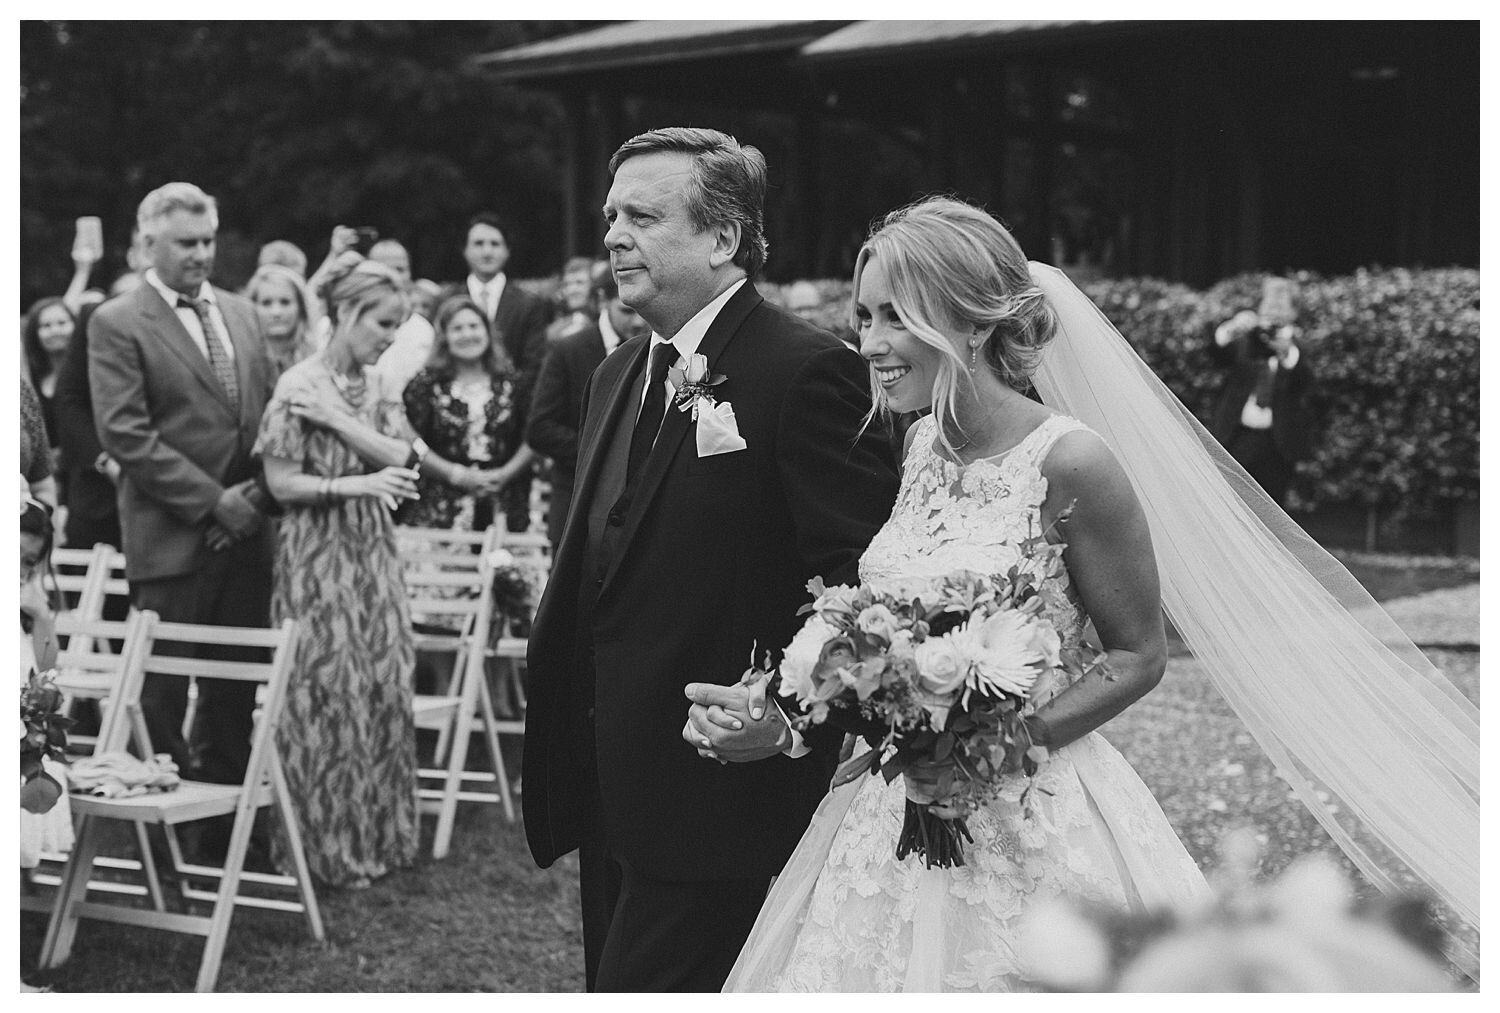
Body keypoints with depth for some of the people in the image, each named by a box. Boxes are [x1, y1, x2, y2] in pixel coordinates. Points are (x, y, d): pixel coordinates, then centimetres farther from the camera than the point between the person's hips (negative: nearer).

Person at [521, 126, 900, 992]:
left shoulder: (808, 372, -13)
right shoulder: (618, 376, 15)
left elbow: (860, 574, -17)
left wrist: (794, 713, -24)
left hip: (720, 794, -8)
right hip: (615, 791, 9)